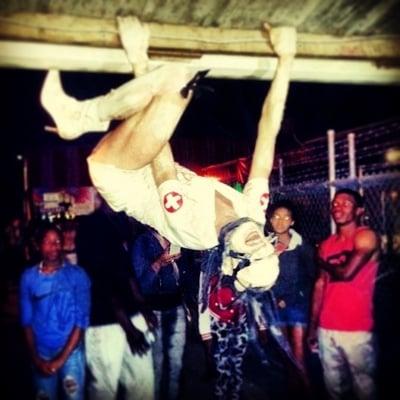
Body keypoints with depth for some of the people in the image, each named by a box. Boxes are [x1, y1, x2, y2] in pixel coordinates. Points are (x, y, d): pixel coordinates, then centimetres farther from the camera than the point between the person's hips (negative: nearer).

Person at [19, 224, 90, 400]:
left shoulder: (77, 275, -6)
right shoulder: (28, 277, -1)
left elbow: (82, 319, -7)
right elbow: (27, 320, 3)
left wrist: (61, 358, -10)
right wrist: (36, 358, -2)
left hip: (71, 351, -1)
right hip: (41, 352, 2)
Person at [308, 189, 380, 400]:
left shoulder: (366, 237, -6)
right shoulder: (327, 244, 11)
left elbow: (347, 273, -19)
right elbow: (320, 285, 11)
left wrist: (323, 264, 1)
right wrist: (313, 326, 10)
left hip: (356, 329, -5)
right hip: (326, 328, 5)